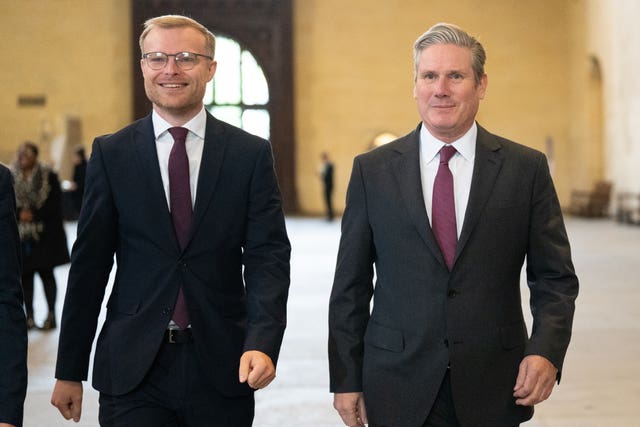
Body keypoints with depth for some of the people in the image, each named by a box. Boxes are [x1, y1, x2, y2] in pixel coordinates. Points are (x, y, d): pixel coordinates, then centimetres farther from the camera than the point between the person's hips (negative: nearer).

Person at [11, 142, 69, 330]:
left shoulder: (48, 176, -2)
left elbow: (55, 204, -5)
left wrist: (34, 214, -14)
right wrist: (19, 213, -13)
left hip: (44, 232, -2)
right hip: (20, 232, 2)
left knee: (46, 272, 1)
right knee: (25, 274, 4)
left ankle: (51, 314, 6)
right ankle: (29, 315, 10)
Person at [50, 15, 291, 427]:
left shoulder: (251, 153, 2)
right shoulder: (111, 153, 3)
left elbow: (268, 256, -4)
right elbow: (90, 264, 3)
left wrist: (263, 343, -20)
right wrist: (70, 372, 4)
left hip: (222, 366, 0)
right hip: (133, 370, 0)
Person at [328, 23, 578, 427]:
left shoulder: (527, 168, 0)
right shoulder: (372, 170, 1)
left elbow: (556, 277, 3)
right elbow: (351, 284, 3)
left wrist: (547, 350, -13)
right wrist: (346, 379, 0)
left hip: (493, 392, 0)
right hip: (398, 390, 0)